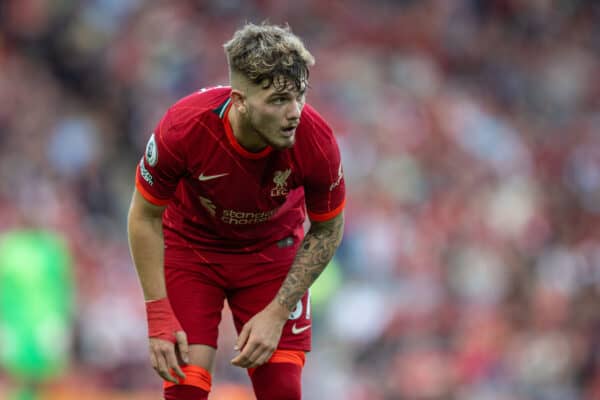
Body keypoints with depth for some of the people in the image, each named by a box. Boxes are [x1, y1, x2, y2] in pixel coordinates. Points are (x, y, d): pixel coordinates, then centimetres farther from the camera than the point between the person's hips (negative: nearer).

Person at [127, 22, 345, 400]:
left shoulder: (316, 140, -30)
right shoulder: (184, 128, -34)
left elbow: (327, 230, -10)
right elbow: (145, 217, -16)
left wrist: (277, 313, -15)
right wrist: (160, 317, -19)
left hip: (273, 249, 1)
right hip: (191, 246, -1)